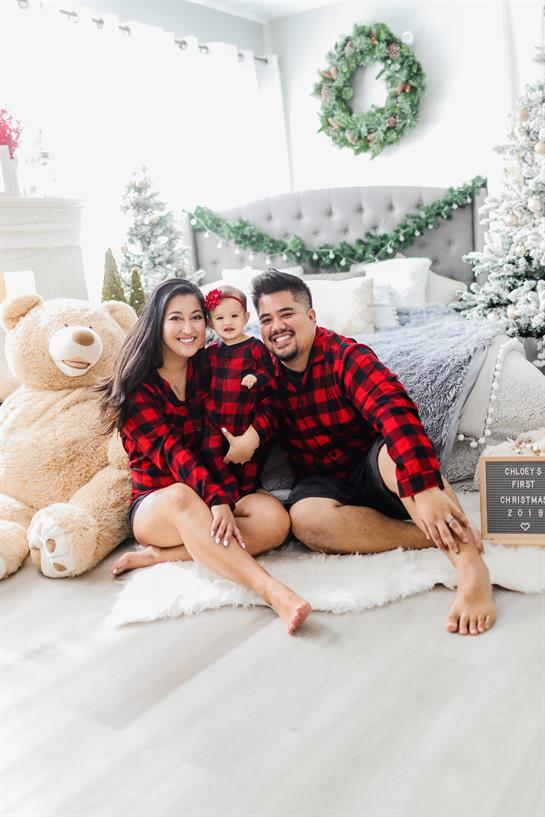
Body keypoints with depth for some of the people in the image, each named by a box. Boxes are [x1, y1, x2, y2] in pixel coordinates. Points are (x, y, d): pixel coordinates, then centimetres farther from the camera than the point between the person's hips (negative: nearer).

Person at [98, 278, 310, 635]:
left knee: (274, 519, -27)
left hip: (215, 499, 4)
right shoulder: (137, 384, -4)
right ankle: (272, 591, -51)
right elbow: (170, 450, -19)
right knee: (181, 497, -40)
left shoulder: (206, 369, 10)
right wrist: (216, 499, -33)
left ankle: (158, 556, -26)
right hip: (155, 503, -4)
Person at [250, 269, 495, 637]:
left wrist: (425, 487, -46)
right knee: (304, 517, -34)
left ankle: (472, 569, -38)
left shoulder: (346, 355, -15)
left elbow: (395, 409, -31)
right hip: (323, 482, 3)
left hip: (373, 471, -3)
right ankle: (446, 535, -27)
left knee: (395, 451, -39)